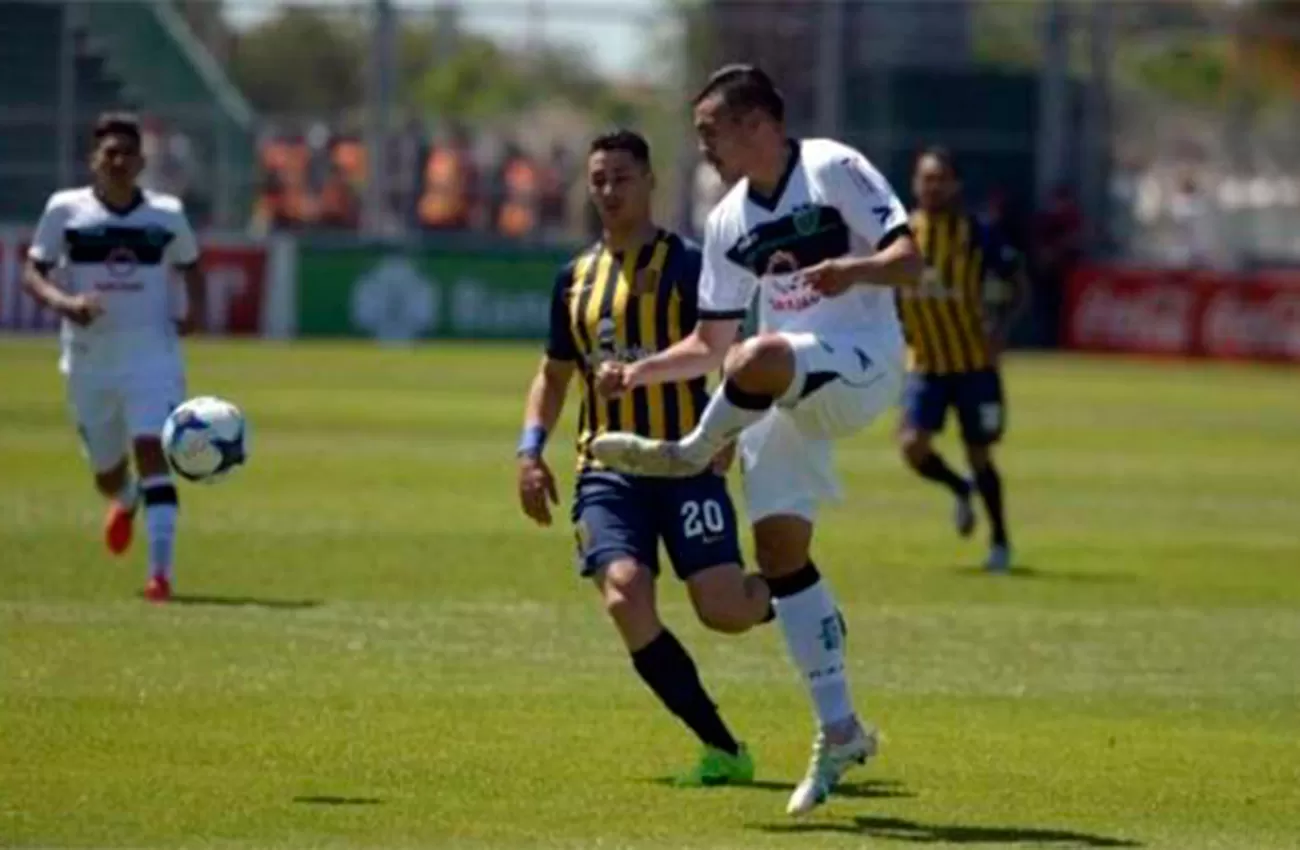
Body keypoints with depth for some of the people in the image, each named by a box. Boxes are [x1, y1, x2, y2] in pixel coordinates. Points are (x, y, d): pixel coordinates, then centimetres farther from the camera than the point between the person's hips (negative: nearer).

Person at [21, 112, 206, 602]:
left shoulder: (167, 214, 2)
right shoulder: (65, 210, -1)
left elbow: (190, 266, 18)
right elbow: (32, 273, -1)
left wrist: (195, 309, -2)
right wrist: (62, 301, -21)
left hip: (153, 355, -1)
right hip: (90, 360, 1)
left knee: (152, 453, -21)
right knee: (107, 474, 14)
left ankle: (161, 572, -23)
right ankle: (126, 501, 54)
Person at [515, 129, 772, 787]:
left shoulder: (685, 264, -2)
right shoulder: (575, 278, 15)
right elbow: (554, 375, 25)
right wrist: (531, 448, 10)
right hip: (606, 468, 4)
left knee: (724, 609, -16)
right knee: (626, 597, -19)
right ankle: (723, 750, -8)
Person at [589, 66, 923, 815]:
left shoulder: (835, 169, -6)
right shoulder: (729, 222, 14)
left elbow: (909, 261, -12)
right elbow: (710, 345, 18)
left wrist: (852, 270, -31)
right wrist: (640, 374, 3)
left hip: (862, 366, -7)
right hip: (782, 394, 7)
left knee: (760, 359, -39)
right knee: (780, 547, -1)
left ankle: (691, 454, -9)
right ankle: (839, 729, 5)